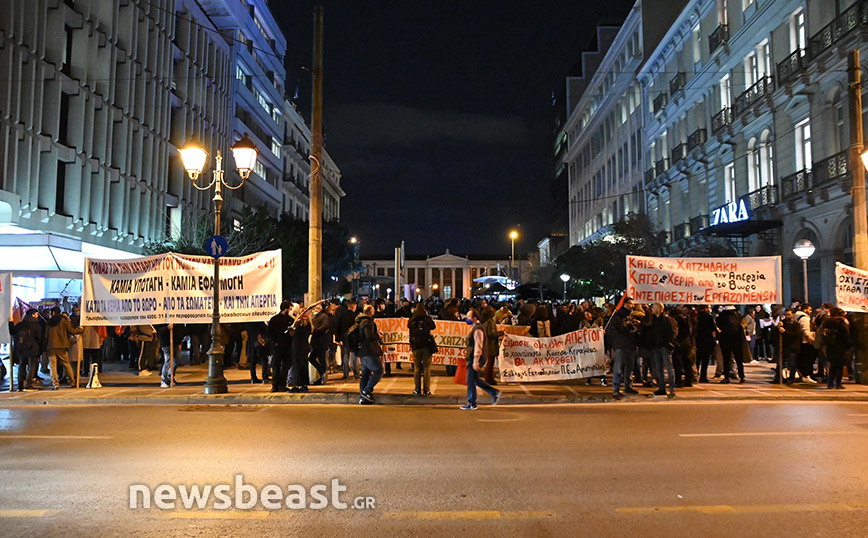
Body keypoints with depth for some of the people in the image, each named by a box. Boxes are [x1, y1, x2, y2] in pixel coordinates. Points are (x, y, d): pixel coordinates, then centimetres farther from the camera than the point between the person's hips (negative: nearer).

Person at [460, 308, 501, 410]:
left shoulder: (477, 329, -17)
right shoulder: (474, 328, 16)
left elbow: (478, 346, -22)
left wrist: (476, 361, -24)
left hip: (476, 359, -10)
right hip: (472, 358, 10)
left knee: (471, 380, -3)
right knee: (475, 379, 16)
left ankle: (471, 404, 6)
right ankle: (494, 393, 20)